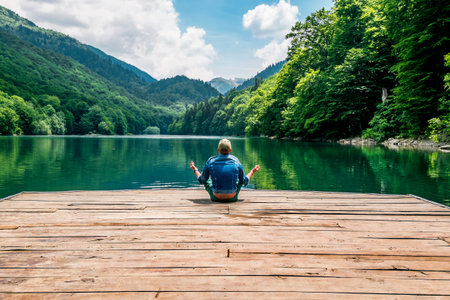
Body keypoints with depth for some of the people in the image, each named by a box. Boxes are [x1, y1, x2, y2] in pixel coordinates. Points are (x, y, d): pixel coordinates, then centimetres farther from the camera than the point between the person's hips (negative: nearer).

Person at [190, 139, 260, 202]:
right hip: (232, 198, 1)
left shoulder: (210, 161, -7)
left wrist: (195, 169, 24)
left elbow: (201, 180, 5)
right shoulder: (236, 162, -5)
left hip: (216, 198, 0)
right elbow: (244, 182, 6)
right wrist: (252, 171, 23)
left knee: (206, 180, 28)